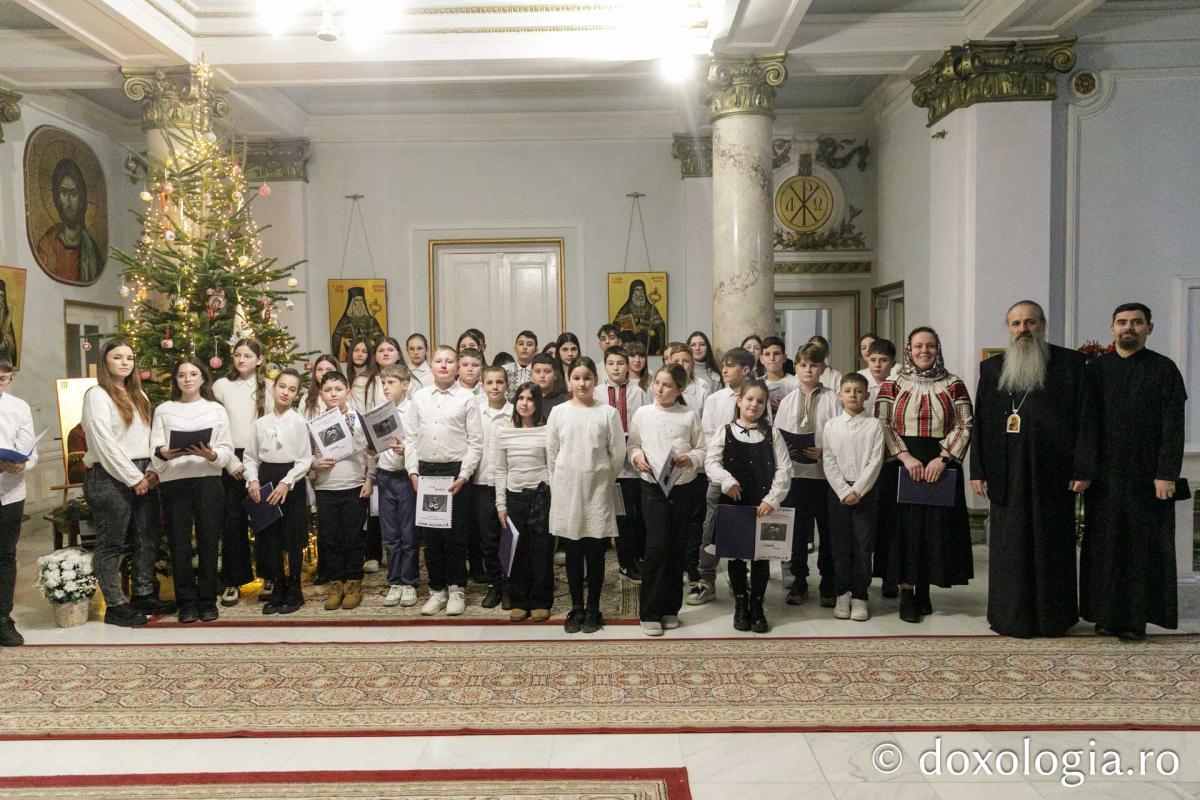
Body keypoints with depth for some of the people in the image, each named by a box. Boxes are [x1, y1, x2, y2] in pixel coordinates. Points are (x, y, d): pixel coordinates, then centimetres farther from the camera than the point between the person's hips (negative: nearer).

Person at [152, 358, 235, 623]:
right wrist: (164, 453, -19)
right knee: (179, 542, 1)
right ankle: (187, 602, 11)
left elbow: (228, 452, 4)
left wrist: (211, 455, -17)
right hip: (174, 482, 0)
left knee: (208, 541, 1)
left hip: (208, 480, 0)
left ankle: (207, 601, 11)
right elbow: (154, 450, 3)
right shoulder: (163, 410, 12)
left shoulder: (216, 409, 10)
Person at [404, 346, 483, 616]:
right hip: (425, 471, 3)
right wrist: (413, 472, -1)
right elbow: (410, 437, 8)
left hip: (455, 472, -3)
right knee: (430, 535, 8)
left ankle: (456, 590, 15)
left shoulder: (467, 399, -1)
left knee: (455, 535, 1)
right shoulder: (419, 397, 8)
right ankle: (437, 589, 20)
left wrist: (463, 475, -10)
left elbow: (476, 441, -3)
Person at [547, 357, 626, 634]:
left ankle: (592, 609, 17)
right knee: (572, 552, 8)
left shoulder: (608, 413, -4)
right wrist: (562, 483, 8)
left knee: (595, 553, 4)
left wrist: (604, 482, 5)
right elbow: (551, 454, 6)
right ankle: (576, 608, 19)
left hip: (597, 490, -1)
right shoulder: (559, 412, 1)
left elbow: (617, 454, 0)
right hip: (567, 490, 1)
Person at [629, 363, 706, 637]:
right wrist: (637, 456, -10)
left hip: (685, 487, 1)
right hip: (653, 486, -1)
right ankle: (650, 613, 2)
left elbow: (702, 449, 4)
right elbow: (633, 444, 11)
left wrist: (691, 459, -16)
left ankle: (670, 608, 22)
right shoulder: (642, 414, 2)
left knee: (678, 547, 7)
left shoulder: (689, 415, 2)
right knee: (656, 545, -9)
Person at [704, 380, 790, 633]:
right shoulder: (725, 431, 2)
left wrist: (772, 499, -10)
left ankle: (757, 606, 20)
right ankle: (740, 605, 23)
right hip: (733, 503, 0)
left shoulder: (771, 433, 4)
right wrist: (726, 480, -22)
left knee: (762, 554, 6)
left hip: (764, 505, 1)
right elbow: (711, 461, -5)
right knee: (735, 554, 8)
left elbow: (784, 468, 0)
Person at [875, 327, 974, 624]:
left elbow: (964, 426, -1)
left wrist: (942, 459, -13)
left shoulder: (953, 384, 5)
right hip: (903, 465, -1)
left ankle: (924, 589, 18)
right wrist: (906, 457, -14)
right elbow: (882, 425, -3)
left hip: (940, 466, 1)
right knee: (905, 526, -1)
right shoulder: (893, 384, 3)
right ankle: (906, 594, 6)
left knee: (936, 526, 4)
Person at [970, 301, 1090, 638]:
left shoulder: (1069, 363, 3)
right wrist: (978, 471, 2)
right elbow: (980, 422, 8)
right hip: (1007, 476, 2)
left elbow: (1082, 418, -1)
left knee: (1051, 545, 6)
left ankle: (1054, 618, 18)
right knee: (1010, 547, 6)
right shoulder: (991, 368, 10)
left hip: (1053, 473, -2)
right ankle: (1011, 617, 15)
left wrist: (1080, 469, -7)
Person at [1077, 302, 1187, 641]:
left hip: (1148, 476, -1)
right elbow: (1086, 423, 3)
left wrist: (1166, 474, -11)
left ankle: (1137, 618, 11)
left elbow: (1173, 426, -3)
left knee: (1144, 545, 2)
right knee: (1105, 544, 5)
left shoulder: (1165, 369, 2)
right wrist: (1085, 471, -6)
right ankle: (1107, 615, 14)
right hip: (1105, 475, 2)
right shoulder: (1095, 370, 7)